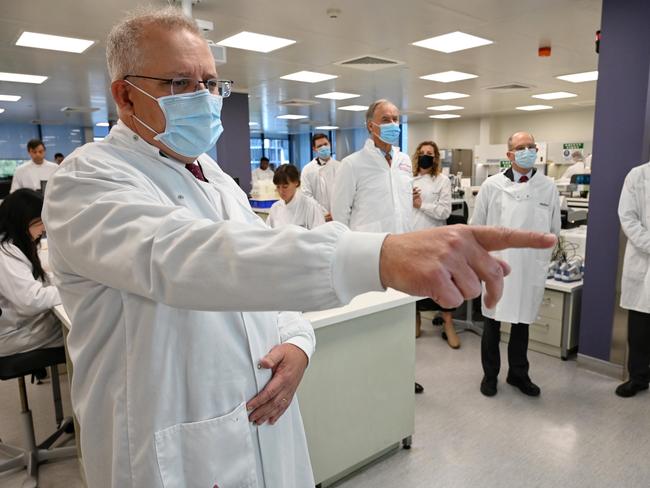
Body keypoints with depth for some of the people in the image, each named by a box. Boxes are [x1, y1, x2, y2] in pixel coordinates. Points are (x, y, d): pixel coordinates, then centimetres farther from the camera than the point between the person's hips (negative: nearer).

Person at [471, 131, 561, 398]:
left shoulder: (549, 186, 2)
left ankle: (518, 374, 32)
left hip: (531, 268, 2)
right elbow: (476, 227, 2)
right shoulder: (492, 185, -3)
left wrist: (544, 259, 9)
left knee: (522, 322, 14)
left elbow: (554, 230, 8)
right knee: (493, 322, 9)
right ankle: (490, 374, 27)